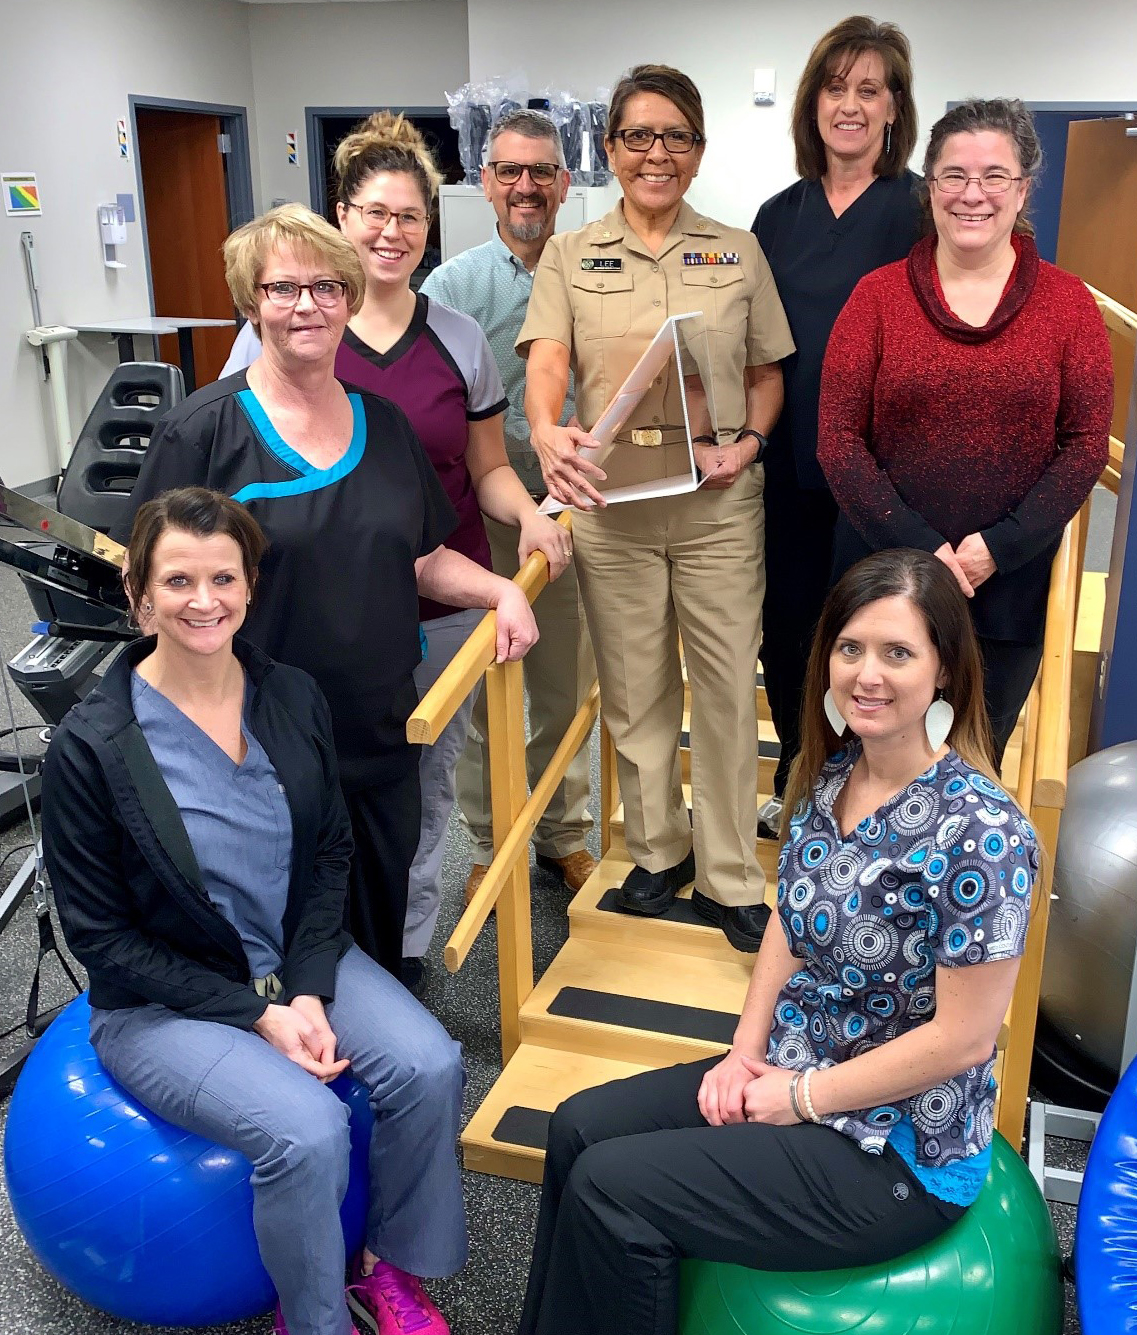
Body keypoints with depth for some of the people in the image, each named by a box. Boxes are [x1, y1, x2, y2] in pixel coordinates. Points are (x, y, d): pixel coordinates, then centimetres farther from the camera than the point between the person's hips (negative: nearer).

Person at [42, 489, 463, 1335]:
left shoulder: (294, 700, -5)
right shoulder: (91, 746, -17)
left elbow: (330, 855, 4)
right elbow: (101, 933, -12)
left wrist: (310, 991, -10)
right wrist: (257, 1013, -16)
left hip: (300, 959, 5)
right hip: (161, 1001, -4)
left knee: (429, 1066, -19)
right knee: (307, 1129, -27)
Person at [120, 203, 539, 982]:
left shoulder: (383, 423, 9)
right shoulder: (203, 432, -7)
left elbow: (422, 559, 17)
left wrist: (502, 591, 0)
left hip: (381, 738, 5)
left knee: (381, 932, 17)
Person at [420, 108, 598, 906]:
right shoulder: (455, 285, -1)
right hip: (485, 515, -2)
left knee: (568, 688, 13)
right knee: (487, 691, 7)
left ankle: (564, 833, 32)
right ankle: (488, 846, 24)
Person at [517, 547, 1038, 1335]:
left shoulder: (980, 833, -25)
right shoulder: (831, 773, -2)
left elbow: (964, 1035, -22)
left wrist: (800, 1100, -15)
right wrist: (747, 1053, -2)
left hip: (897, 1149, -7)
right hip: (791, 1072, 8)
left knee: (609, 1188, -11)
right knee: (579, 1128, 4)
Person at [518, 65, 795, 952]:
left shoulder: (738, 252, 9)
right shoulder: (570, 256, 7)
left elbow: (768, 373, 11)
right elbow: (546, 360, -8)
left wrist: (749, 442, -9)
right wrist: (547, 433, -30)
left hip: (720, 499, 0)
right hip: (611, 497, 0)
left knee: (728, 686, 2)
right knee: (634, 688, 10)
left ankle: (729, 879, 16)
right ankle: (657, 851, 29)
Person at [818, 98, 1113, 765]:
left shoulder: (1067, 302, 1)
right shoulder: (879, 294, -1)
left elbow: (1087, 443, -1)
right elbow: (838, 439, -5)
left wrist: (1000, 546, -13)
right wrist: (917, 546, -13)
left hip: (1009, 584, 1)